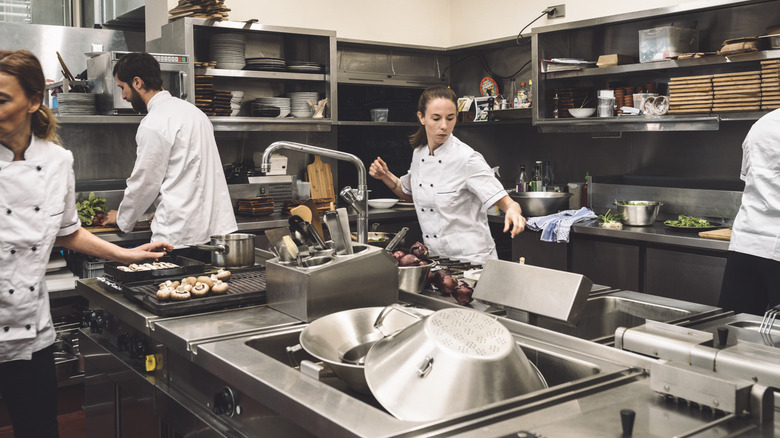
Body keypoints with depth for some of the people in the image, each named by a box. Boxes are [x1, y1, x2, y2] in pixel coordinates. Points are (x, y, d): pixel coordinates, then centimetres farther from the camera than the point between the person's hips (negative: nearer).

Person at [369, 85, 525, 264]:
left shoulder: (467, 159, -16)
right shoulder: (419, 153, 2)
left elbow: (505, 201, -19)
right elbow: (409, 193, 20)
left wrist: (513, 210, -40)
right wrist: (386, 176, 4)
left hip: (471, 259, -6)